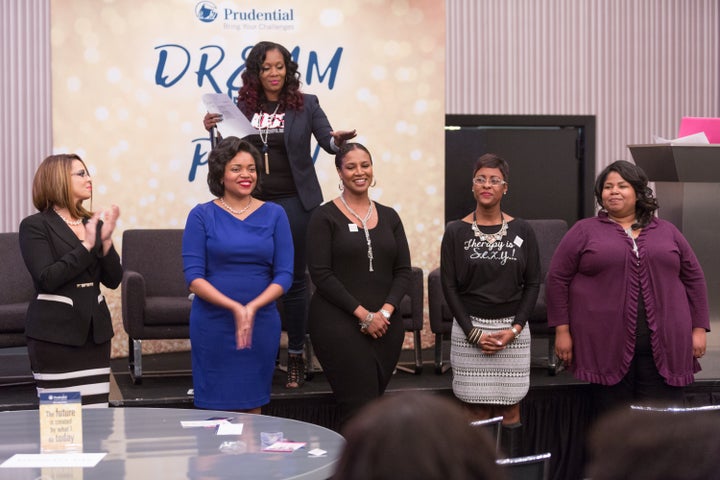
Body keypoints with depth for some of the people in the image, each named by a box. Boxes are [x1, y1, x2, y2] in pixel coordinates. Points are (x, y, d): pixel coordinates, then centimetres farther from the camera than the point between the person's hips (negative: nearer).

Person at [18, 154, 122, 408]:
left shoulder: (94, 223, 12)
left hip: (95, 331, 5)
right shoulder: (35, 225, -3)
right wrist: (86, 246, -15)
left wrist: (106, 240, -7)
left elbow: (113, 280, 7)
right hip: (55, 334, -5)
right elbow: (47, 278, -15)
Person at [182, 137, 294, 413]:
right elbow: (193, 276, -7)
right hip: (212, 324, -2)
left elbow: (284, 274, 0)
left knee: (252, 407, 10)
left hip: (261, 323, 2)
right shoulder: (202, 215, 0)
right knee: (215, 409, 2)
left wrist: (252, 308, -15)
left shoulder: (274, 215, 5)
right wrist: (235, 308, -18)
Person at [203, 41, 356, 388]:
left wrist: (337, 139, -25)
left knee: (295, 279, 4)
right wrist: (213, 131, -8)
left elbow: (327, 140, -3)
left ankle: (296, 356, 14)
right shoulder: (243, 108, 6)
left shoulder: (305, 105, 3)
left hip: (294, 202, -1)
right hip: (253, 203, 2)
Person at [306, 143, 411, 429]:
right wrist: (362, 314, -13)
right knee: (359, 408, -10)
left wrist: (385, 311, -7)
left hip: (385, 324, 5)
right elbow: (321, 274, -8)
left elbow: (403, 271, 9)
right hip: (339, 323, -4)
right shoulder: (325, 217, -1)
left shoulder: (389, 217, 13)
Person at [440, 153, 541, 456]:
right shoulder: (456, 232, 1)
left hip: (513, 330, 1)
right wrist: (474, 333, -9)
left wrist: (515, 329, -7)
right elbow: (449, 286, -1)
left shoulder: (522, 231, 4)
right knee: (477, 411, 1)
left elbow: (532, 283, 4)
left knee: (509, 409, 5)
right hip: (469, 330, -1)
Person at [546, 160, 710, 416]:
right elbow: (558, 278, 3)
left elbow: (694, 279, 15)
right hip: (607, 347, -2)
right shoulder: (584, 231, 6)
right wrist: (562, 330, -3)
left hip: (664, 346, 2)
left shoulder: (667, 232, 14)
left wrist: (699, 329, 8)